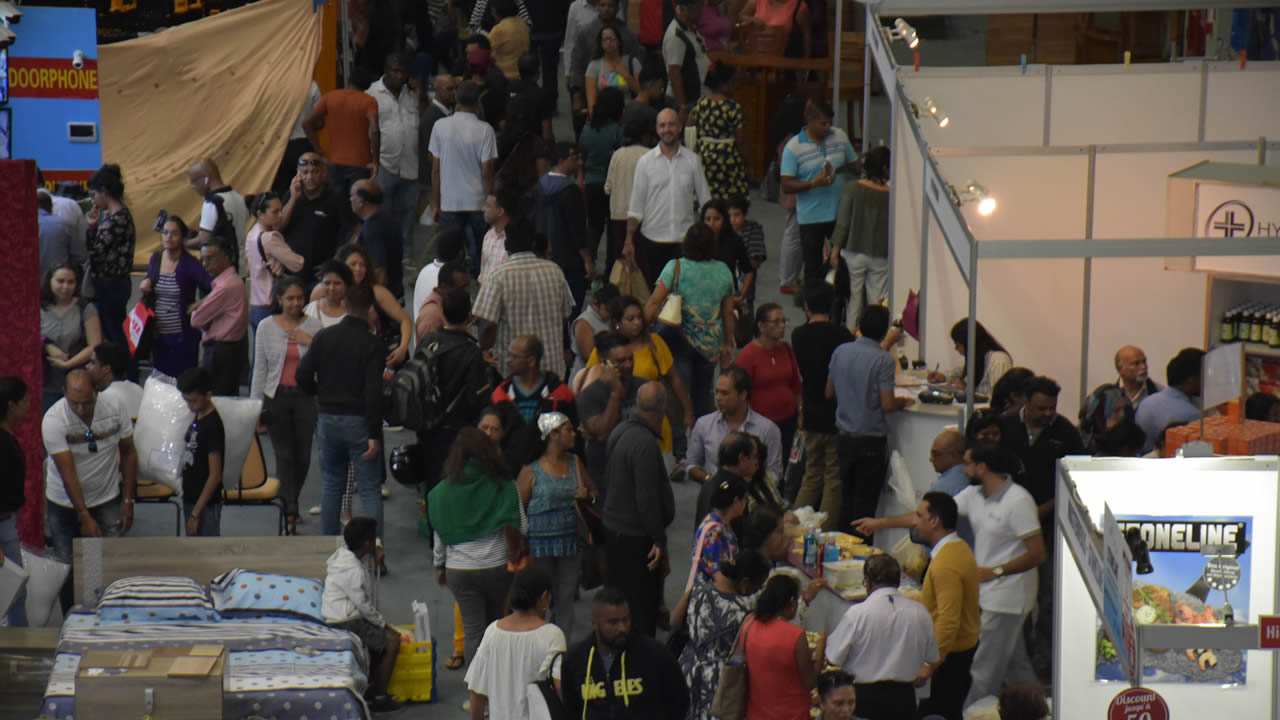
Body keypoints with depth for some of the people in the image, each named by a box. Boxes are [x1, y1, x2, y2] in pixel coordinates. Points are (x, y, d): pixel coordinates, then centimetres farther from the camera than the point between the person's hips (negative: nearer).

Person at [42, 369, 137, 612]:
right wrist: (84, 517, -27)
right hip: (65, 505, -1)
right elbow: (68, 473, -23)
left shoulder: (115, 410, -12)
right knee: (68, 569, 1)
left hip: (107, 500, 2)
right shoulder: (53, 420, -21)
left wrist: (128, 501, -1)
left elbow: (128, 453, 1)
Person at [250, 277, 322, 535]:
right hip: (277, 396, 0)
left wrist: (311, 343, -12)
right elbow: (260, 368, 7)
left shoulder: (314, 326, 2)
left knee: (303, 457, 2)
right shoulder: (266, 327, 3)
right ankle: (290, 514, -4)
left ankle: (289, 503, 26)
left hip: (306, 397, 1)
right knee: (284, 455, -4)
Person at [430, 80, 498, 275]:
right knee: (480, 257, 8)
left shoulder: (441, 126, -3)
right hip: (477, 203, -2)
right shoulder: (484, 130, -9)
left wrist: (435, 204, 10)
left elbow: (435, 168, 2)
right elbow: (486, 171, -9)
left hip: (449, 203, 2)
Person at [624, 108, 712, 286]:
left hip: (685, 239, 0)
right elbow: (635, 206, 2)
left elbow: (705, 201, 7)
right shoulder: (645, 162, 0)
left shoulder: (692, 160, 2)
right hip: (652, 239, 0)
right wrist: (628, 241, -2)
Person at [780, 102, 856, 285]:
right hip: (811, 217, -3)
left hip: (840, 213, 3)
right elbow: (786, 186, -11)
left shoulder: (839, 136, 2)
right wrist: (814, 183, -24)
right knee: (813, 268, 7)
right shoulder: (793, 148, -9)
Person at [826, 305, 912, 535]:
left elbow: (829, 392, 12)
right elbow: (887, 404, -19)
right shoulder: (883, 360, -16)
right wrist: (903, 402, 3)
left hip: (845, 438, 5)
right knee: (865, 503, 2)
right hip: (872, 439, -5)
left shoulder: (840, 352, 1)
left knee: (846, 500, 15)